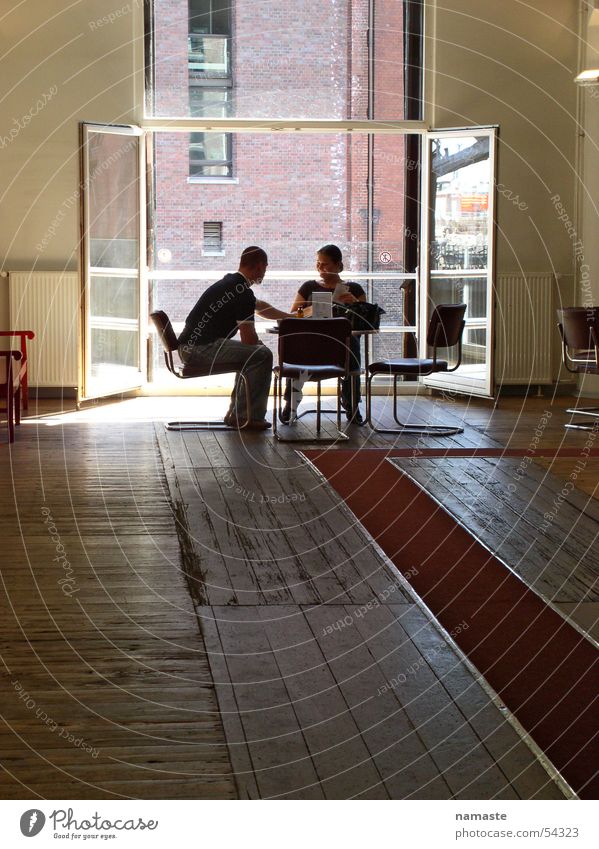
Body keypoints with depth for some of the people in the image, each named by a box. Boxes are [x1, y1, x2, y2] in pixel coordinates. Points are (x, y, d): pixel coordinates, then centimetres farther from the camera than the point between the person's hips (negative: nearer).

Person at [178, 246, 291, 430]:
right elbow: (249, 339, -13)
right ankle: (248, 417, -4)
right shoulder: (243, 292, -15)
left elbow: (260, 306, 34)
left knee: (249, 355, 24)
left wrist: (291, 317, 37)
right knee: (262, 355, -12)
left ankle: (235, 413, 24)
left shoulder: (230, 282, 17)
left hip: (189, 346, 11)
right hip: (200, 349, -11)